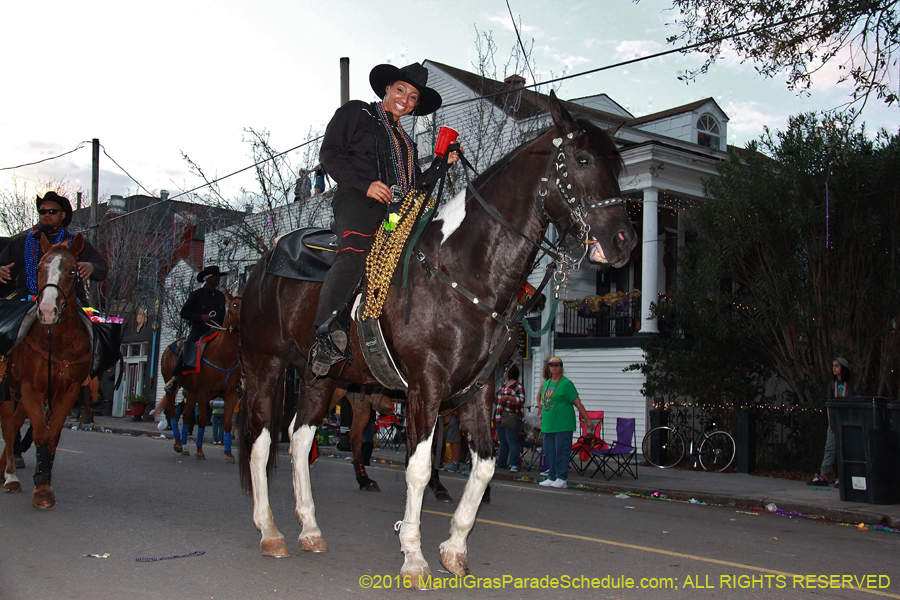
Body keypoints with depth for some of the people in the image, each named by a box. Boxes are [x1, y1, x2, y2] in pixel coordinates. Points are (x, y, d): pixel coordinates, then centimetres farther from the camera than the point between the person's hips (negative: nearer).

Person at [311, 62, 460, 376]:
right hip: (358, 201, -7)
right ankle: (327, 333, -39)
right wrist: (365, 184, -10)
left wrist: (441, 164, 13)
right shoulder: (356, 112, 15)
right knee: (355, 253, -32)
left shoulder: (405, 140, 33)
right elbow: (330, 154, 3)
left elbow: (418, 186, 29)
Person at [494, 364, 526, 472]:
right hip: (500, 417, 8)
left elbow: (522, 401, -18)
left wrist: (509, 398, -29)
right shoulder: (504, 385, 18)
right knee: (502, 441, 12)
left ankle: (514, 464, -5)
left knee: (512, 441, -8)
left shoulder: (518, 387, -8)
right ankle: (501, 463, 19)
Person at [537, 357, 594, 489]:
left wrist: (587, 420, -10)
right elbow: (540, 397, 32)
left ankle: (561, 479, 2)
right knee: (549, 452, 9)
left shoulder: (566, 384, -6)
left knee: (561, 451, -5)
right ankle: (551, 478, 17)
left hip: (563, 425, -7)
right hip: (548, 425, 7)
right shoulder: (546, 383, 14)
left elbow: (577, 402, -9)